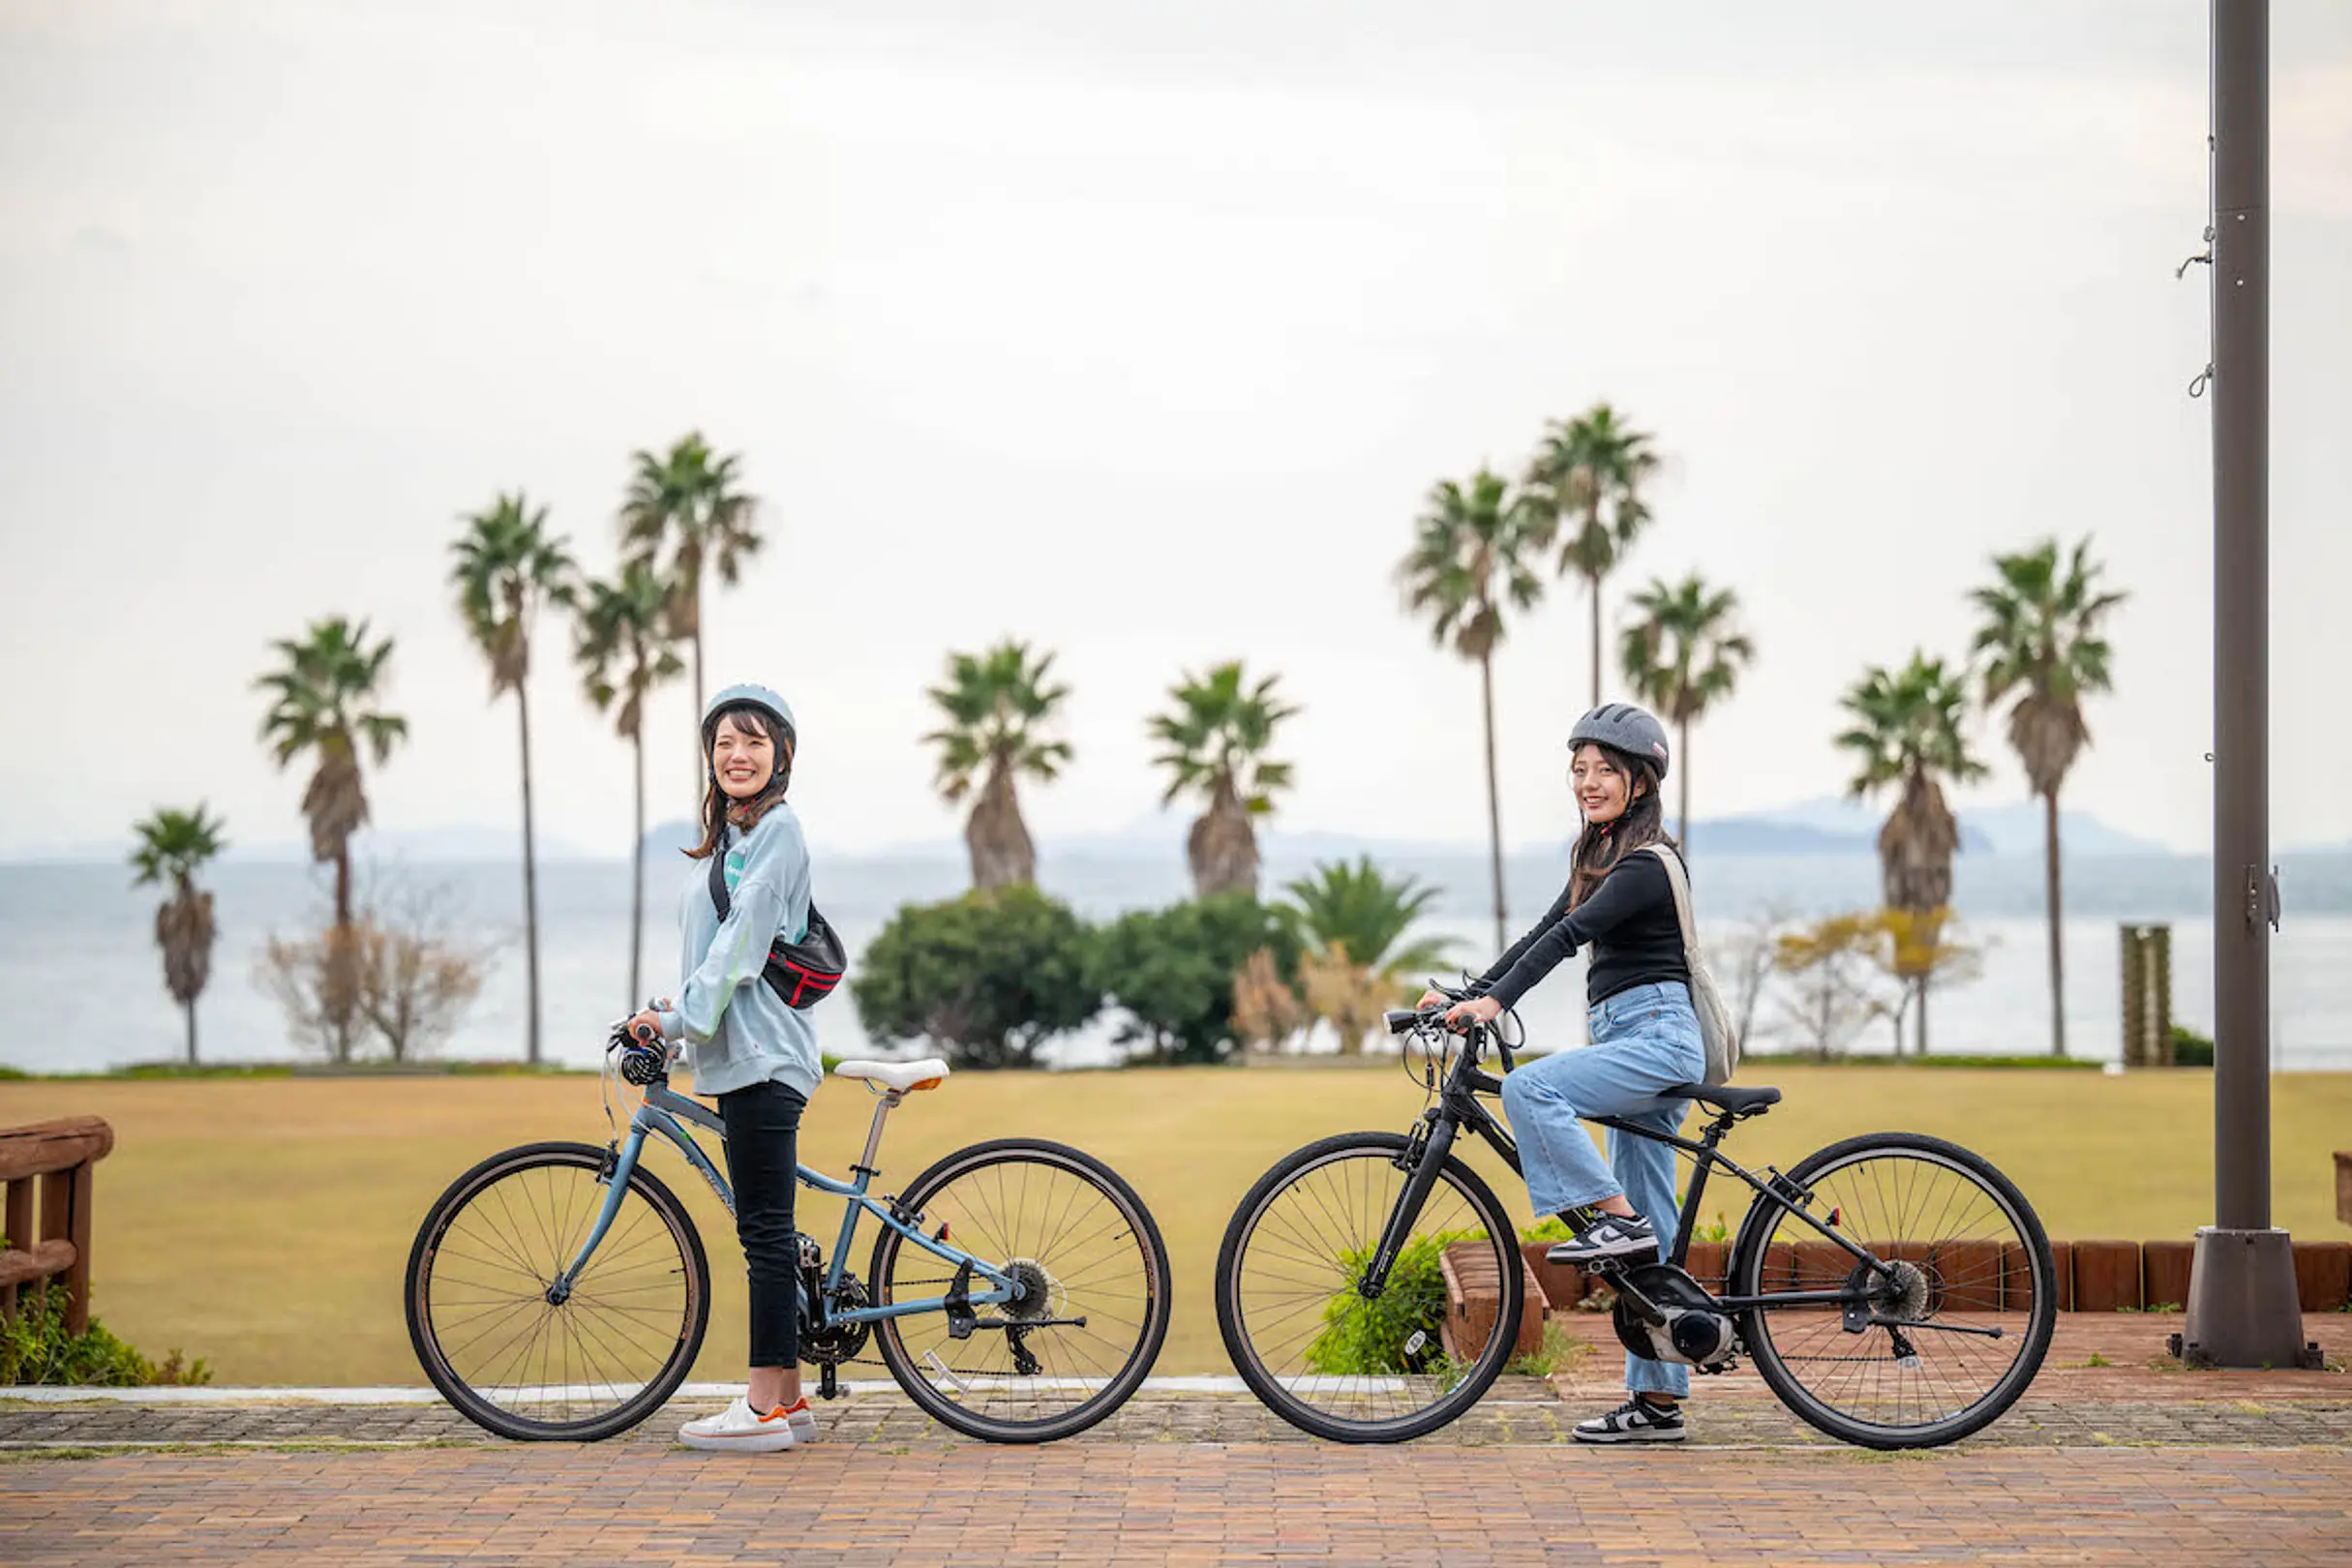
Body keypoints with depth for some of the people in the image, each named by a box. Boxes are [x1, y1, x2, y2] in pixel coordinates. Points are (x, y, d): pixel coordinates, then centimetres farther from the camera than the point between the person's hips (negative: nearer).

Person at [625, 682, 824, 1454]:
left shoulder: (777, 829, -9)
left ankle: (765, 1408, -8)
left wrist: (680, 1017, -15)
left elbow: (743, 939, -15)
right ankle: (786, 1398, 14)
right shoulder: (731, 835, 21)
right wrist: (679, 1007, 11)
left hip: (762, 1054, -10)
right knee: (765, 1228, 10)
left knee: (765, 1228, -9)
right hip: (739, 1052, 10)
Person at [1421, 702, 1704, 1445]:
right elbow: (1545, 933, 16)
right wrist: (1466, 996, 6)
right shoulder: (1601, 857, 18)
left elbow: (1569, 934, -22)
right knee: (1650, 1240, 7)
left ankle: (1614, 1218, -18)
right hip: (1632, 1046, 9)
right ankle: (1658, 1401, 8)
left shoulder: (1646, 863, -11)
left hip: (1657, 1038, -9)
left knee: (1528, 1087, -27)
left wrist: (1495, 1001, -31)